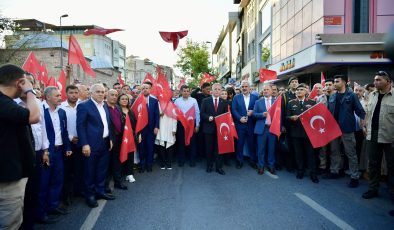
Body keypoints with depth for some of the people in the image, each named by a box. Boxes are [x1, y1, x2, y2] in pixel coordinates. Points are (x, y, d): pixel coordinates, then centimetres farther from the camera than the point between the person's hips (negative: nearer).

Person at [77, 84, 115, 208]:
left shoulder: (105, 106, 13)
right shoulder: (84, 106, -9)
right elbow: (80, 126, -14)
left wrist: (110, 139, 14)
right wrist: (84, 144, -19)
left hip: (105, 143, 7)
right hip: (91, 144, -7)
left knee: (102, 169, 15)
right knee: (90, 171, 5)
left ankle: (100, 191, 29)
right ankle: (90, 195, 18)